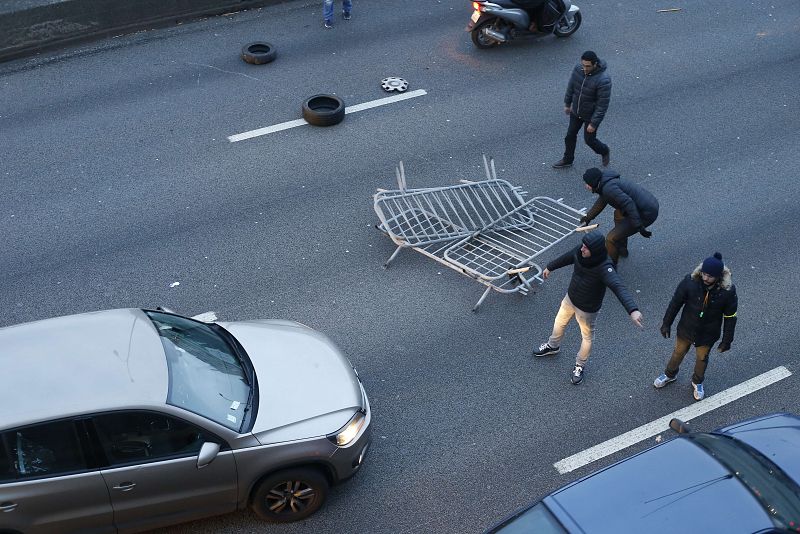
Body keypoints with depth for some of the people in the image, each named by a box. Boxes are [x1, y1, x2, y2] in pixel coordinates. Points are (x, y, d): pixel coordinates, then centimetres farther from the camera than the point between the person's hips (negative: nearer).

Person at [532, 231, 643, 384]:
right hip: (570, 299, 6)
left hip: (587, 308, -6)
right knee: (559, 323, 30)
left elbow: (619, 287, -54)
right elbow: (567, 258, 2)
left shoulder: (604, 268, -40)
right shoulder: (580, 252, -22)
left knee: (587, 337, 20)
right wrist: (550, 267, 19)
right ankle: (553, 346, 61)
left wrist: (633, 310, -70)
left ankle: (580, 366, 47)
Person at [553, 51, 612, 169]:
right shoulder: (578, 68, -17)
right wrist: (567, 104, 13)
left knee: (589, 139, 12)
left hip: (591, 115, -5)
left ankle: (604, 151, 44)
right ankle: (567, 160, 41)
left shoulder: (603, 80, -35)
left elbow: (602, 104, -27)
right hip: (576, 111, 6)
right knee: (570, 135, 18)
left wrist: (594, 123, -22)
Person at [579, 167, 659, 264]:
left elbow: (628, 203, -28)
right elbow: (601, 202, 33)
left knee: (611, 239, -7)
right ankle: (622, 249, 49)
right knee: (618, 214, 37)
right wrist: (588, 217, 46)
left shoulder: (608, 188, -19)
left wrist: (639, 227, -27)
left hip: (647, 213, -11)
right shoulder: (606, 183, 14)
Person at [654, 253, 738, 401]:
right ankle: (670, 374, 53)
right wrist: (666, 323, -3)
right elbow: (675, 303, -12)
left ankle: (697, 382, 51)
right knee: (678, 352, 24)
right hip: (686, 328, 1)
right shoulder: (690, 281, -27)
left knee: (702, 358, 23)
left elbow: (730, 317, -13)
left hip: (708, 334, -1)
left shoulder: (728, 290, -27)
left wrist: (727, 341, -6)